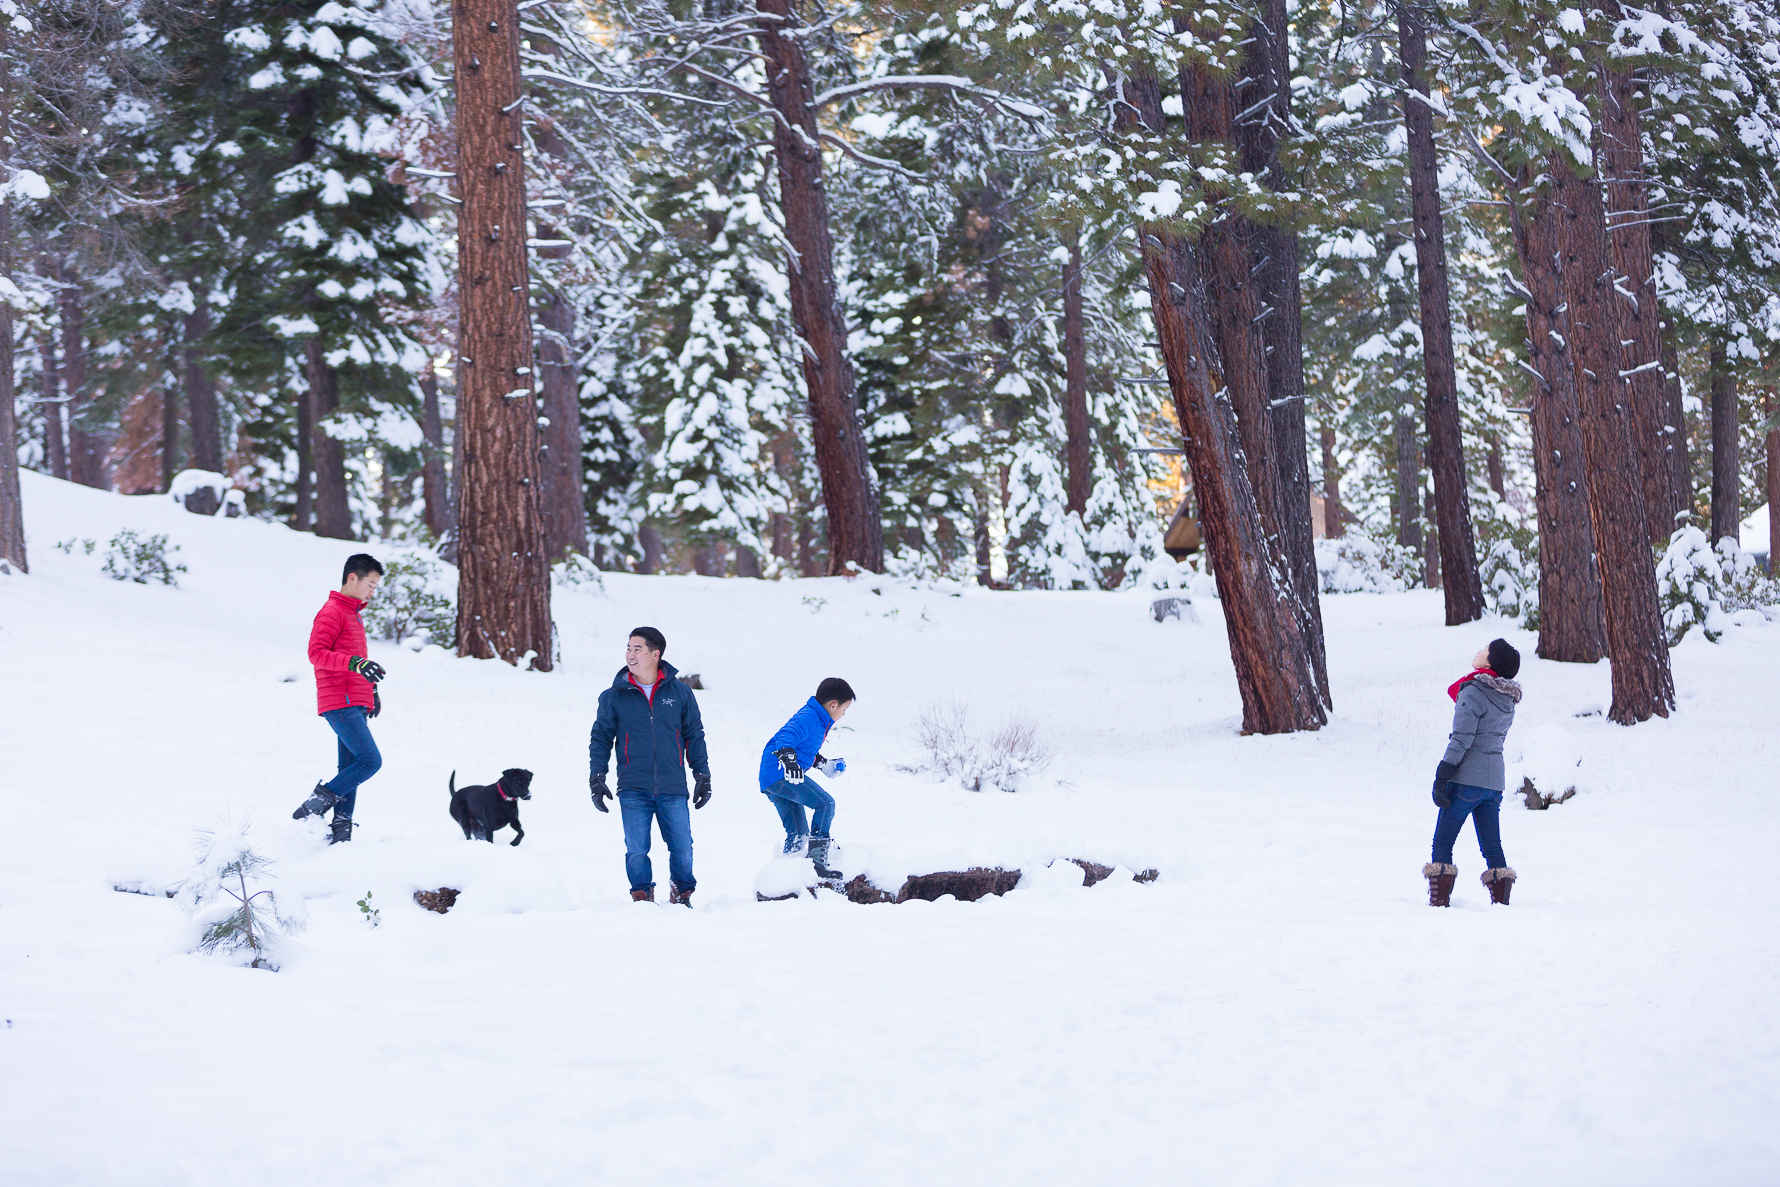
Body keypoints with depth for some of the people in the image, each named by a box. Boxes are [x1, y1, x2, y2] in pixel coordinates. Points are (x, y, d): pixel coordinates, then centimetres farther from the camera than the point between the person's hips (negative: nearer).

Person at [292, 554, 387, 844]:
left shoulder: (352, 613, 23)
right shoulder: (332, 611, -8)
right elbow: (317, 652, -19)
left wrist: (371, 687, 22)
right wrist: (355, 663, -29)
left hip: (354, 705, 10)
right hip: (340, 703, -10)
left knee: (351, 769, 6)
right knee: (370, 760, -17)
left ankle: (341, 831, 5)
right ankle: (315, 804, -12)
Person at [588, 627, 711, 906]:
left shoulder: (679, 692, 5)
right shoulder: (614, 696, 4)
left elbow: (694, 736, 11)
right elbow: (601, 737, 10)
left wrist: (702, 776, 10)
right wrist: (596, 777, 2)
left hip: (672, 789, 0)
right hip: (633, 789, 0)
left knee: (682, 849, 0)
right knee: (636, 851, -3)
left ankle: (682, 894, 22)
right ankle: (642, 897, 13)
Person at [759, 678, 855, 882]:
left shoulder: (817, 720, 19)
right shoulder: (808, 718, -14)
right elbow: (787, 734, -33)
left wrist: (824, 764, 39)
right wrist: (787, 757, -50)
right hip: (781, 775, -11)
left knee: (799, 833, 15)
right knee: (825, 803, -21)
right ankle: (817, 861, -26)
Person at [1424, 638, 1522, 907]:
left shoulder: (1474, 692, -12)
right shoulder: (1508, 700, 11)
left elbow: (1461, 739, -16)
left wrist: (1441, 776, -15)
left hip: (1466, 781, -7)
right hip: (1494, 782, 7)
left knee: (1442, 843, 0)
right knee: (1492, 846, 10)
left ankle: (1439, 902, -4)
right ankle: (1501, 902, 6)